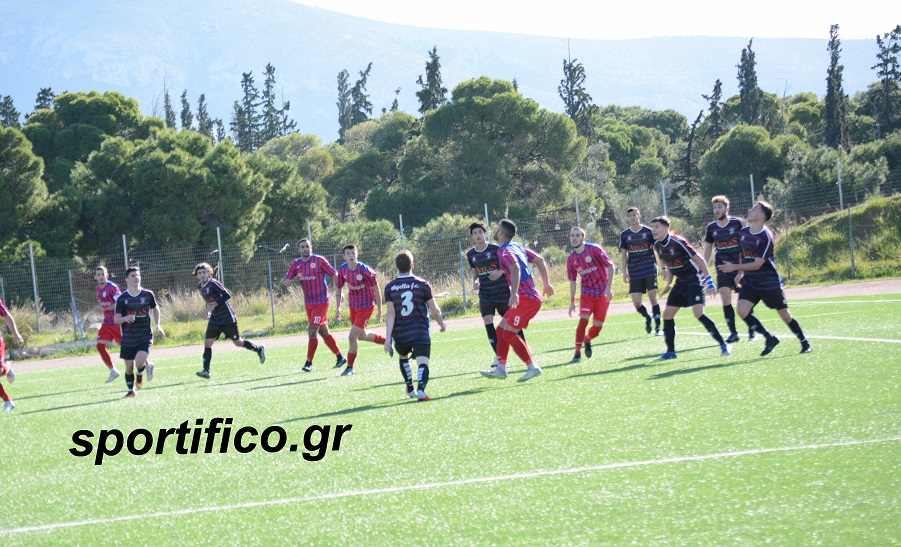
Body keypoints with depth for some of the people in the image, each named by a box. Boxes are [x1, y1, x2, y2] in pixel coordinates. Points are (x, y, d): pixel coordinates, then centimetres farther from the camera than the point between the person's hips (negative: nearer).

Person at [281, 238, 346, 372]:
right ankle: (340, 358, 25)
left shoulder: (319, 260, -10)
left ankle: (309, 363, -5)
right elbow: (285, 282, 1)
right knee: (323, 332, 12)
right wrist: (291, 280, -22)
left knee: (312, 331, -13)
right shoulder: (296, 264, 4)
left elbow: (334, 275, -6)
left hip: (321, 302, -6)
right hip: (308, 303, 6)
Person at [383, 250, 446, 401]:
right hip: (420, 332, -2)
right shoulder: (422, 284, -2)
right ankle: (421, 388, -36)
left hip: (400, 334, 2)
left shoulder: (390, 287, 0)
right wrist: (441, 324, 21)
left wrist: (388, 337, -9)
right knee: (422, 363, -10)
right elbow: (434, 311, 1)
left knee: (403, 357, 29)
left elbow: (390, 313, -7)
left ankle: (410, 389, 35)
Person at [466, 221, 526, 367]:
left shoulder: (495, 249, -10)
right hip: (485, 295, 3)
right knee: (488, 322, -10)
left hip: (502, 293, -3)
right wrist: (474, 281, -1)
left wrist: (500, 272, -23)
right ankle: (498, 356, -4)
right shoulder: (471, 254, 4)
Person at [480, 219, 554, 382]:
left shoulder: (504, 250, -12)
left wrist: (514, 293, -38)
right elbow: (539, 260, 22)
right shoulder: (517, 247, 17)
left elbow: (515, 267, -30)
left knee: (508, 334, -10)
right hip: (528, 297, 10)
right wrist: (546, 284, 28)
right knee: (501, 330, 13)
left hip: (526, 299, -10)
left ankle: (532, 368, -8)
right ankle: (500, 369, 15)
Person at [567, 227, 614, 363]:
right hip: (586, 294, 2)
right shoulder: (571, 259, 1)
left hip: (602, 294, -2)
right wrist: (572, 302, 6)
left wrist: (608, 287, -16)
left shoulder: (595, 249, -10)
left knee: (597, 327, -2)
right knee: (583, 320, -19)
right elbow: (573, 281, 10)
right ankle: (577, 353, -13)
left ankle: (587, 340, 32)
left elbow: (610, 266, -8)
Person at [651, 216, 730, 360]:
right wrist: (669, 283, 12)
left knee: (698, 313, -21)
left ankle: (723, 345, -14)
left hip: (694, 281, -8)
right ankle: (670, 351, 14)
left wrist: (709, 281, -20)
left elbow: (698, 260, -18)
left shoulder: (678, 242, -21)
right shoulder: (657, 246, 3)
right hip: (680, 283, 8)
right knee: (667, 314, 3)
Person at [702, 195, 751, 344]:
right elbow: (707, 250, 13)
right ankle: (733, 333, -5)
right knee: (725, 299, -12)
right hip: (722, 269, 2)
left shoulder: (737, 223, -6)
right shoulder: (711, 228, 4)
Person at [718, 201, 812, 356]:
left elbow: (757, 264, -21)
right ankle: (770, 339, -3)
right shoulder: (744, 232, 3)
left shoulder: (766, 237, -18)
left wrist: (735, 267, -24)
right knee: (742, 310, -16)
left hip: (769, 282, -6)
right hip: (750, 282, 6)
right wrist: (740, 273, 17)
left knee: (785, 315, 3)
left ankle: (805, 343, 23)